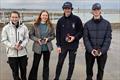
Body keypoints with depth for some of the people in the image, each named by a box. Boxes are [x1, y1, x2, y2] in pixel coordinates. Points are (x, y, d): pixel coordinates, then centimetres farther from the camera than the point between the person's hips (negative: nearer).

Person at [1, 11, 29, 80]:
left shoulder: (24, 27, -2)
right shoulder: (6, 28, -6)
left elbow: (26, 38, 2)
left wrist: (22, 45, -16)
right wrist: (13, 46, -17)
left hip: (23, 53, 2)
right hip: (12, 53, -1)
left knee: (23, 69, 17)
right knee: (15, 70, 9)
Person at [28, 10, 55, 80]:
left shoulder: (50, 25, -1)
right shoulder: (36, 25, -5)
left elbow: (53, 35, 4)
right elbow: (31, 35, -2)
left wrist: (48, 39, -14)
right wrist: (37, 39, -17)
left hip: (47, 48, 2)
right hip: (38, 48, -2)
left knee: (46, 64, 14)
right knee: (35, 64, 6)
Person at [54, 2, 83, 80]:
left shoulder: (76, 19, -5)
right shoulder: (60, 20, 2)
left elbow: (81, 31, 0)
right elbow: (58, 34, 5)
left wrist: (75, 37, -16)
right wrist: (58, 45, 0)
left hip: (73, 45, -1)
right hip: (63, 45, 1)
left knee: (71, 63, 9)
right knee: (60, 62, 6)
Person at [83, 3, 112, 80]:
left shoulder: (107, 24, 0)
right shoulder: (87, 24, 1)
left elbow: (108, 38, -5)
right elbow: (85, 38, -4)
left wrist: (102, 51, -16)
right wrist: (91, 50, -17)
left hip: (102, 52, 0)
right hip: (90, 51, 1)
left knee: (101, 70, 11)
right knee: (89, 69, 12)